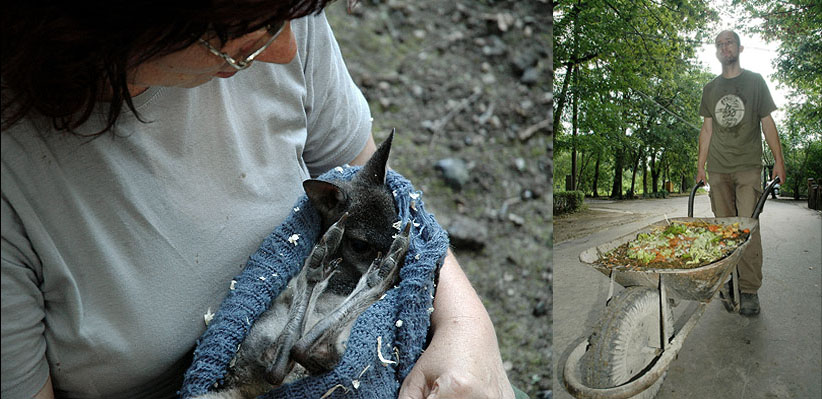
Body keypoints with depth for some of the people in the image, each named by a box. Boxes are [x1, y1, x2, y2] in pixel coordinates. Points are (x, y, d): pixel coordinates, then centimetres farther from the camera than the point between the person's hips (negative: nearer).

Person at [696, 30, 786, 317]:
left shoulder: (755, 81, 8)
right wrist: (700, 165, 10)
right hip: (718, 169, 3)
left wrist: (778, 160, 0)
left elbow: (767, 122, 6)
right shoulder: (710, 88, 15)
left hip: (748, 166, -3)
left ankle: (749, 290, -8)